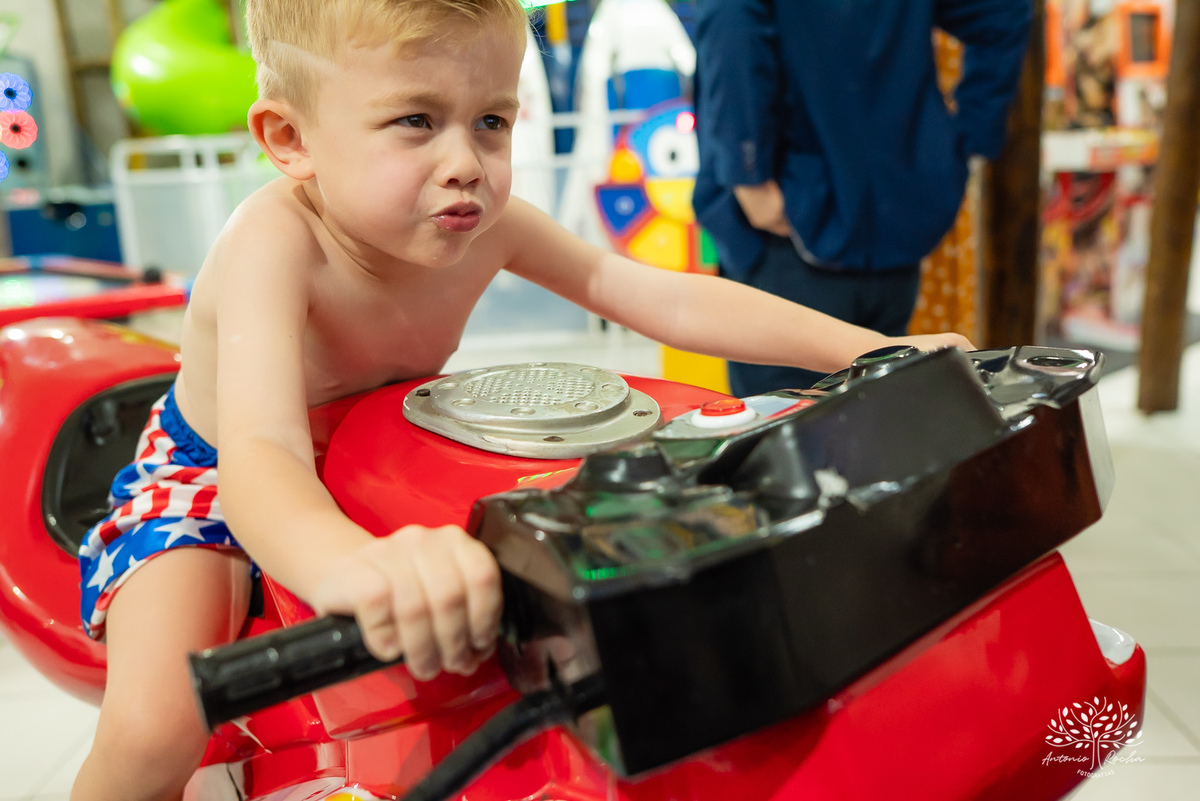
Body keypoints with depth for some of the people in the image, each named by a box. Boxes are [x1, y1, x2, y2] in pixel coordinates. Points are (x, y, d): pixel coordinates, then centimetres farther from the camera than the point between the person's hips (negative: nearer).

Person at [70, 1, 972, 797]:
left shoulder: (487, 224, -20)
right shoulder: (275, 241, -36)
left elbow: (667, 298, -19)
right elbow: (260, 457, -50)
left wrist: (865, 349, -26)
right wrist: (354, 566, -74)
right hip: (207, 476, -5)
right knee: (153, 729, -26)